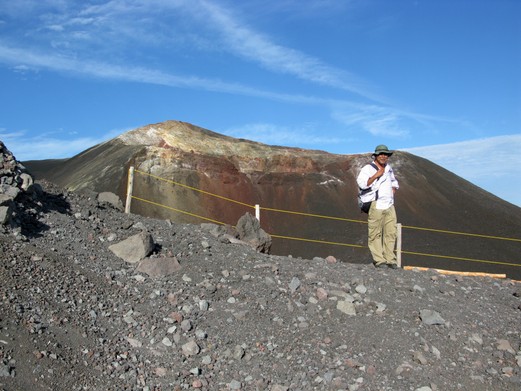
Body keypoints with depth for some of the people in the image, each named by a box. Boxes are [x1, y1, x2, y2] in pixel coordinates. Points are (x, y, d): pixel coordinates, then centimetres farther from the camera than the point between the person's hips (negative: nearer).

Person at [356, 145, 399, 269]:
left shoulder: (388, 168, 20)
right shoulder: (367, 168, -3)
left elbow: (394, 182, 36)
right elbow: (361, 183, -17)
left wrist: (394, 189, 17)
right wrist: (375, 176, -20)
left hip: (389, 206, 7)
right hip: (375, 206, -6)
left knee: (391, 233, 3)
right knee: (375, 234, -5)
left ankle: (390, 259, 9)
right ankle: (379, 260, -1)